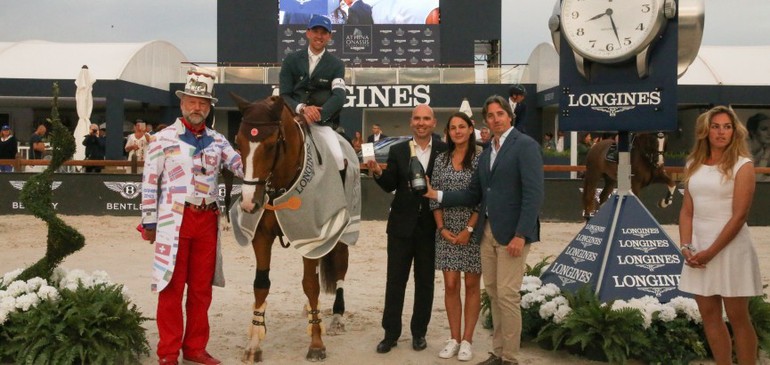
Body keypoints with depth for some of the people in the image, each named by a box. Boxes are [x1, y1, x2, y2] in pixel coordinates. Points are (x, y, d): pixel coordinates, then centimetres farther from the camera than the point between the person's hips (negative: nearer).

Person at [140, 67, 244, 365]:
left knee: (202, 288, 11)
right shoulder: (164, 139, -1)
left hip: (207, 220, 4)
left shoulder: (217, 141, 9)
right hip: (174, 220, -3)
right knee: (172, 287, 3)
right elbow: (149, 183, -1)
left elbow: (241, 167, 0)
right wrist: (149, 222, -4)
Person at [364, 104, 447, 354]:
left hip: (430, 227, -1)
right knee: (395, 280, 7)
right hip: (402, 224, 1)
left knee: (425, 282, 11)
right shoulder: (397, 151, 2)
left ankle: (419, 332, 24)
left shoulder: (445, 151, -2)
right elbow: (389, 186, -2)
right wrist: (378, 172, -20)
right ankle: (391, 333, 18)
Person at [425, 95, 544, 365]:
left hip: (511, 232, -7)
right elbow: (474, 194, 15)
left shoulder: (525, 145, -6)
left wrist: (521, 235, -19)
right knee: (493, 294, 11)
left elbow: (534, 194, -13)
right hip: (487, 231, 7)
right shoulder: (486, 152, 17)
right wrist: (437, 195, 5)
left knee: (507, 295, -5)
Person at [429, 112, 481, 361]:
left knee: (471, 285, 5)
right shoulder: (441, 160, 7)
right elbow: (434, 196, 6)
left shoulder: (480, 159, -4)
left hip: (473, 230, -3)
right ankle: (454, 339, 15)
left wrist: (469, 229, -13)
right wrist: (441, 228, -3)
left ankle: (467, 341, 12)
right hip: (447, 232, 3)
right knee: (450, 285, 4)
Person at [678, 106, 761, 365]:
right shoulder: (694, 165, 9)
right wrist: (686, 247, -5)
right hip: (699, 248, 5)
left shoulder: (742, 165, -6)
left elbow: (739, 215, -13)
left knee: (737, 318, 3)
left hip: (730, 248, -5)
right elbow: (687, 210, 8)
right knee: (709, 315, 11)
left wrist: (711, 252, -16)